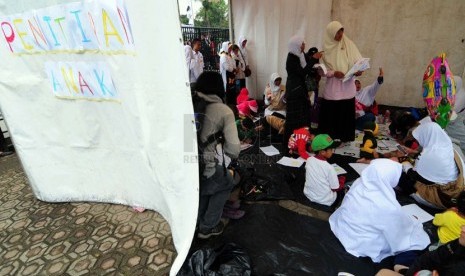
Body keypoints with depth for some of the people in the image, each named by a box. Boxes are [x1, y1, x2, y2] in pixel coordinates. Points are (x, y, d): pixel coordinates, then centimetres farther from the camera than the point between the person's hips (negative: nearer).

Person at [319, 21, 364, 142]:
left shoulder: (349, 44, 4)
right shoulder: (326, 48, 0)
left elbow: (359, 61, 3)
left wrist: (359, 70, -18)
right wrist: (333, 73, -19)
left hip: (347, 87, 2)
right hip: (332, 88, -1)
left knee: (346, 113, 6)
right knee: (331, 114, 3)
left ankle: (345, 138, 20)